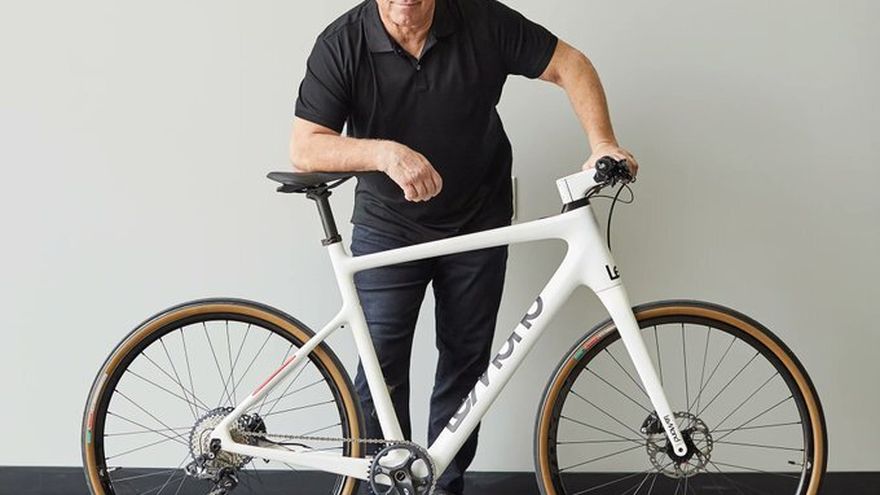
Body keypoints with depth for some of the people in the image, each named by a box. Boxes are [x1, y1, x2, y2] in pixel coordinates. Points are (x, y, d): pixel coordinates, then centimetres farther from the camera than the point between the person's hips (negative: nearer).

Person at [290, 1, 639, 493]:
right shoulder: (341, 44, -16)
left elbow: (570, 64, -6)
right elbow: (305, 147, -20)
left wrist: (603, 143, -20)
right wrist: (385, 152, -37)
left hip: (479, 225, 1)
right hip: (387, 226, -1)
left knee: (466, 360, 9)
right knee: (381, 362, -7)